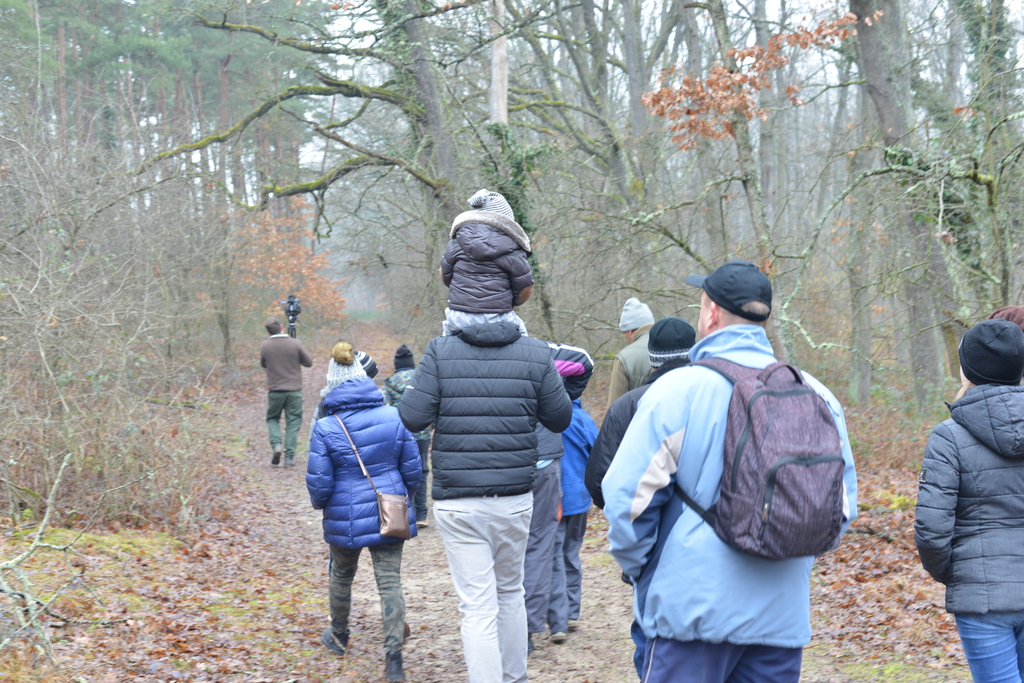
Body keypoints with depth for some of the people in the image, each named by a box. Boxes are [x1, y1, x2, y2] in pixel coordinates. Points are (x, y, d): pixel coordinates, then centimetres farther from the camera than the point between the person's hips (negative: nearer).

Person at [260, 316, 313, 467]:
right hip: (294, 390, 0)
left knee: (272, 418, 19)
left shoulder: (265, 346, -4)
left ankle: (276, 444, -4)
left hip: (275, 390, 0)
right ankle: (289, 457, 1)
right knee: (293, 422, 7)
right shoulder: (295, 344, -7)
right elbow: (309, 362, 2)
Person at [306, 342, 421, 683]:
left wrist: (320, 503, 13)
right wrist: (403, 497, 21)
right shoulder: (394, 417, -5)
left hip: (346, 518, -1)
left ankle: (339, 636, 42)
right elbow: (412, 468, 2)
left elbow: (319, 482, -9)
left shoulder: (326, 428, -14)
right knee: (390, 582, 2)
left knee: (342, 576, 22)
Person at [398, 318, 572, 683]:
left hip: (458, 503, -3)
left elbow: (411, 419, -9)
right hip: (516, 500, 3)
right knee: (510, 592, 22)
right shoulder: (535, 354, -2)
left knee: (477, 607, 0)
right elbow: (560, 419, 6)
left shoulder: (441, 352, -8)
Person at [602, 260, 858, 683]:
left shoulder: (677, 390, -10)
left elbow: (627, 497, -11)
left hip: (693, 606, -4)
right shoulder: (816, 395, 4)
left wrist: (638, 569, 5)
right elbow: (842, 504, 9)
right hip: (783, 614, 5)